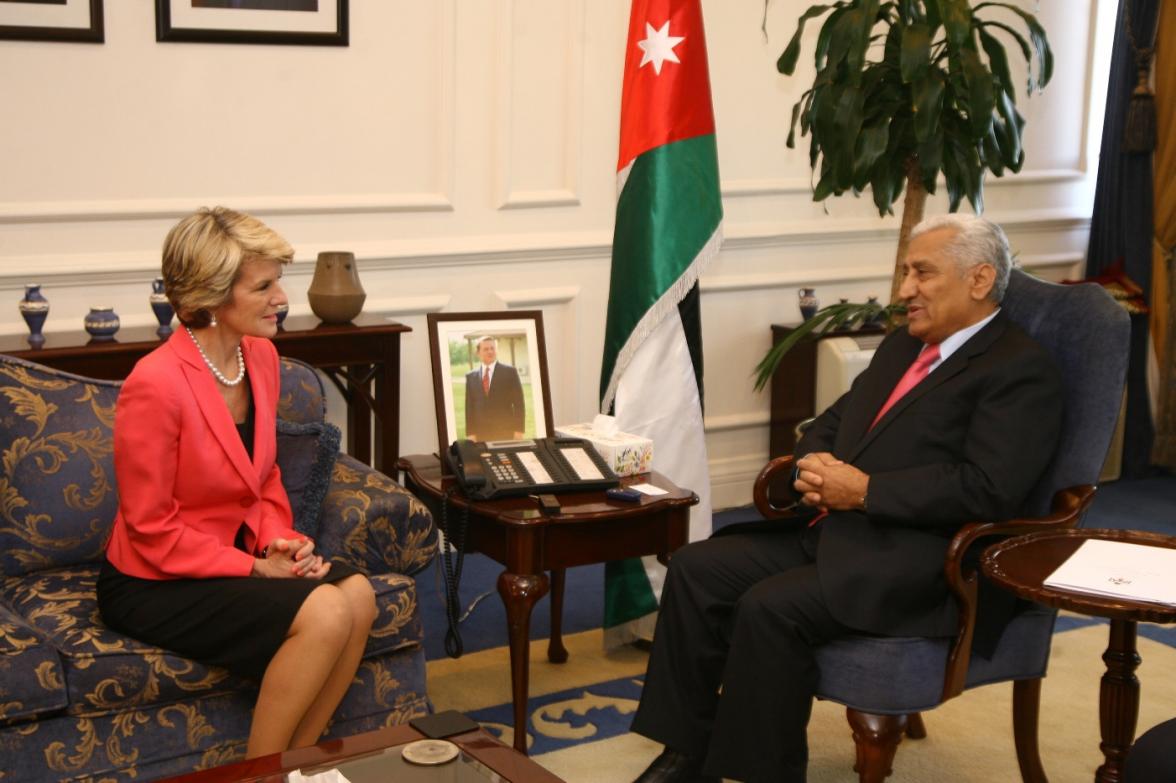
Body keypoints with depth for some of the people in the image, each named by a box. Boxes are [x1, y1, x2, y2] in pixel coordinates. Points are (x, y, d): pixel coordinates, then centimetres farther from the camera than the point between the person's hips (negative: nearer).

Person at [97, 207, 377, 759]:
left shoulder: (261, 355, 1)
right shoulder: (155, 383, -23)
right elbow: (152, 531, -17)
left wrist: (279, 540, -5)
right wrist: (255, 569, -18)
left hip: (236, 551, 7)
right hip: (153, 583, -7)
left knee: (357, 594, -17)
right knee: (324, 615, -24)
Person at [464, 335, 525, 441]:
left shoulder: (510, 372, 3)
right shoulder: (471, 377, 10)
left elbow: (518, 403, 1)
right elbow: (469, 407, 9)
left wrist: (519, 430, -7)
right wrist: (470, 433, 1)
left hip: (506, 432, -2)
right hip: (481, 434, 2)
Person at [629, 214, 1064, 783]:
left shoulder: (1020, 369, -9)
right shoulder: (903, 345, 19)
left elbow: (987, 490, -20)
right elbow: (833, 421, 25)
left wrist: (864, 490, -18)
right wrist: (814, 468, 1)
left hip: (916, 562, -9)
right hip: (831, 531, 9)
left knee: (769, 607, -28)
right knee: (695, 568, -4)